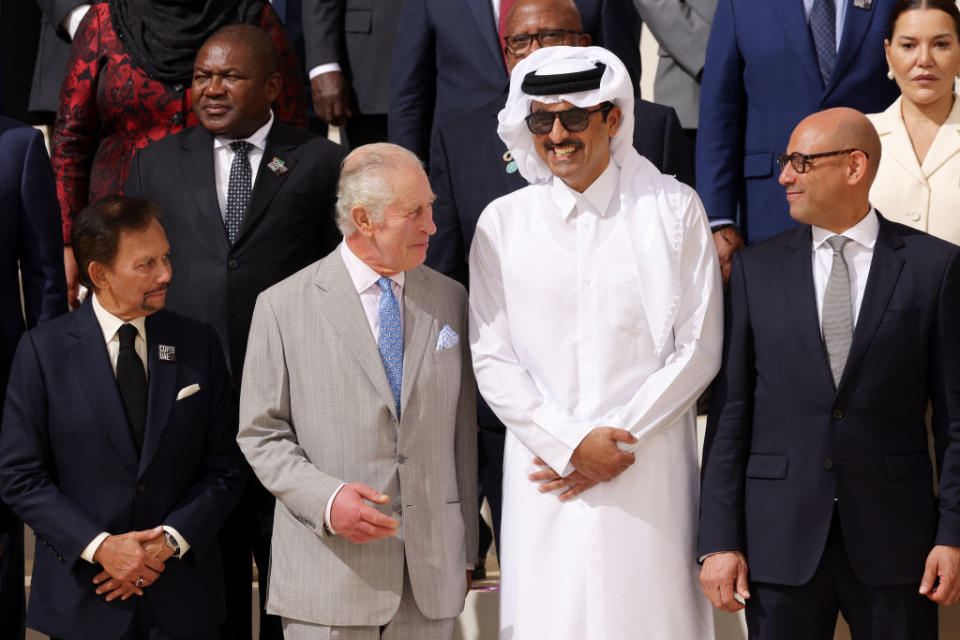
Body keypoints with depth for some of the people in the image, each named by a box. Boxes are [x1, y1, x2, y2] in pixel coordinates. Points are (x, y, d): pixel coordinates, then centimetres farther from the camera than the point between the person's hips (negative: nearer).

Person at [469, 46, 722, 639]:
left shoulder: (674, 210, 3)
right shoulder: (503, 223, 6)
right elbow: (492, 359, 3)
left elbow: (699, 349, 1)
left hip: (649, 473, -1)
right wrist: (571, 443, -7)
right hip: (546, 478, 1)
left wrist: (620, 437, -6)